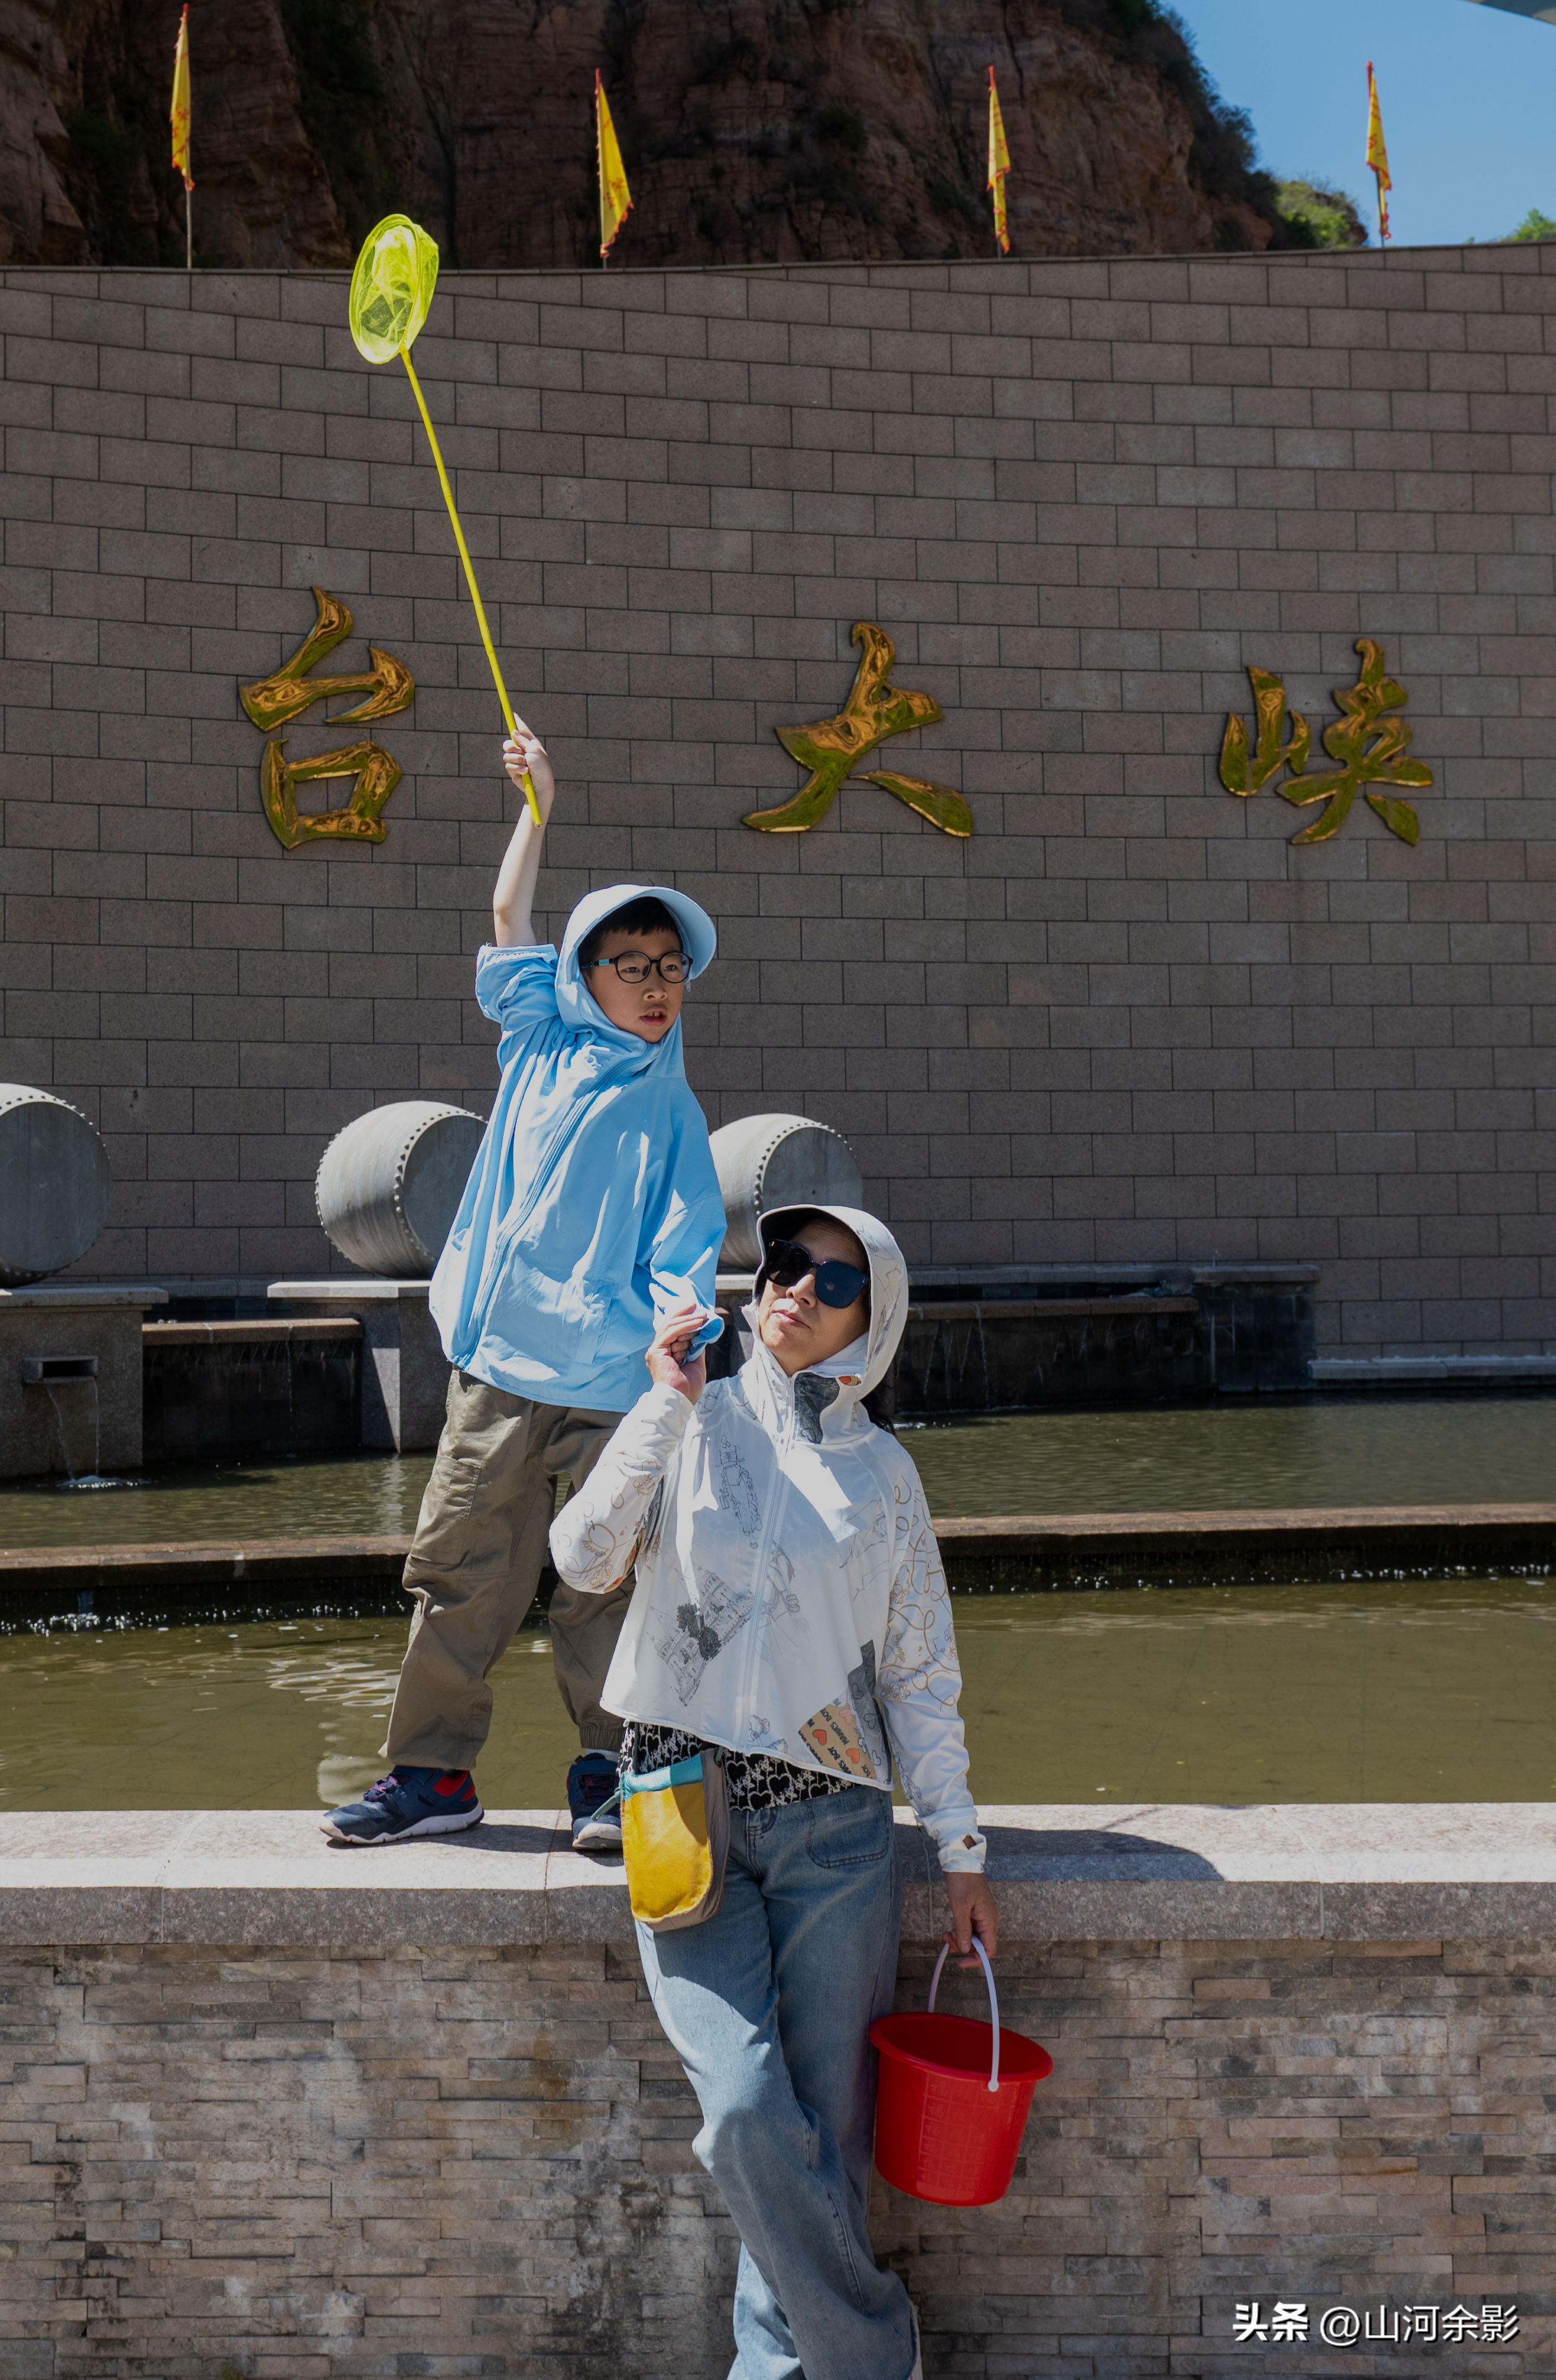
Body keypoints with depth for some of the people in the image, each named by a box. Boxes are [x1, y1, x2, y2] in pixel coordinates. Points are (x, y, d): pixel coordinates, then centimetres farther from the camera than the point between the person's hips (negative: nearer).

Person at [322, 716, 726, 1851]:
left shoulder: (667, 1105, -1)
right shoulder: (542, 1043, 9)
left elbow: (683, 1244, -7)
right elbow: (511, 926, 20)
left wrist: (686, 1313, -26)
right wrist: (538, 806, 20)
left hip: (611, 1384, -4)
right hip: (496, 1369, 4)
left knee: (603, 1584, 0)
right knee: (458, 1566, 6)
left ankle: (607, 1776, 12)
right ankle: (433, 1770, 16)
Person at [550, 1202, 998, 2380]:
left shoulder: (883, 1472, 9)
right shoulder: (693, 1424, 6)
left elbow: (921, 1675, 11)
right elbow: (584, 1560, -8)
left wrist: (961, 1851, 7)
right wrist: (669, 1403, -11)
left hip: (833, 1830, 2)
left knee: (828, 2140, -1)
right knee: (748, 2112, -16)